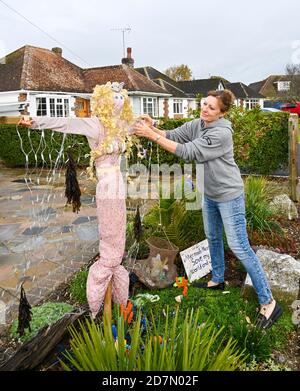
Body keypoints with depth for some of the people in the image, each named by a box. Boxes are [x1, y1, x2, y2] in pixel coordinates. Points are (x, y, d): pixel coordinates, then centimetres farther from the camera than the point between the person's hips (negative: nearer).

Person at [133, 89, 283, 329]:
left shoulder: (221, 133, -26)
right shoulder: (197, 124, -1)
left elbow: (187, 152, -28)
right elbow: (172, 136, 0)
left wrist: (152, 136, -28)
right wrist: (153, 128, -19)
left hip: (229, 195, -8)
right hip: (210, 193, 9)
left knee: (240, 247, -7)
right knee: (213, 238, 22)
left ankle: (268, 302, 3)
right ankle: (218, 280, 43)